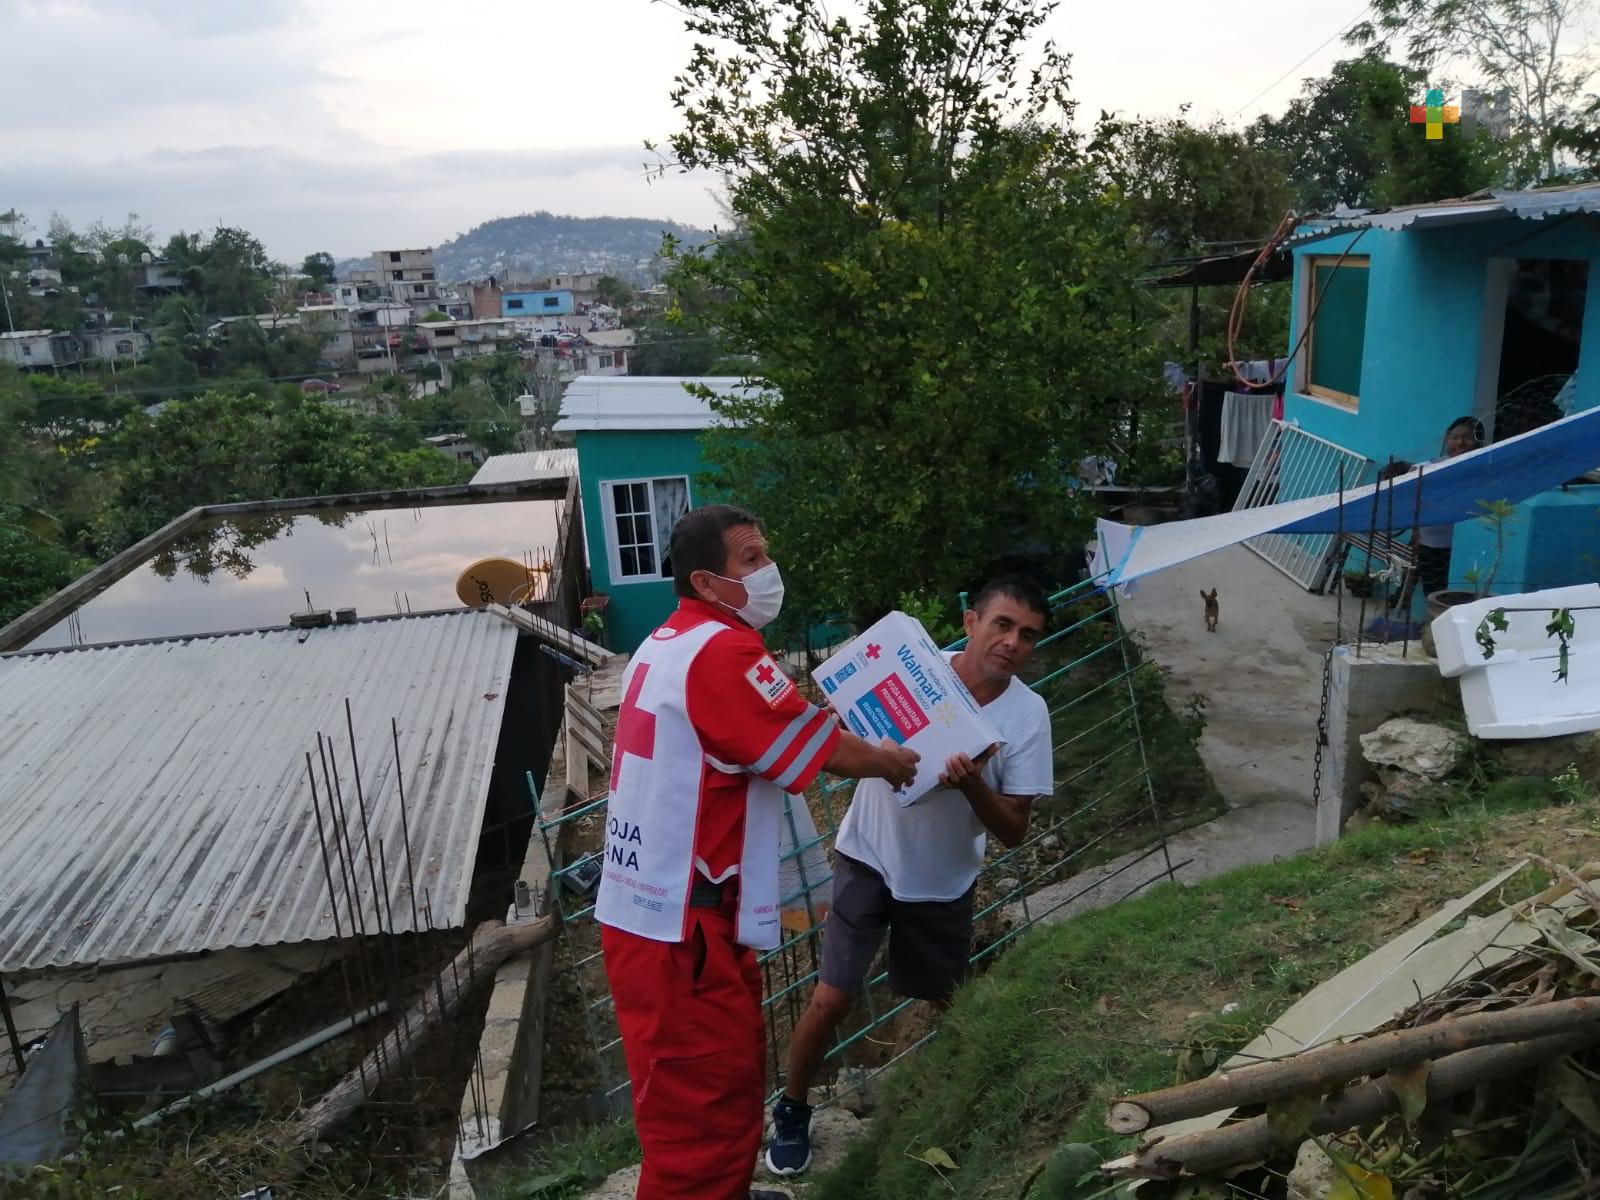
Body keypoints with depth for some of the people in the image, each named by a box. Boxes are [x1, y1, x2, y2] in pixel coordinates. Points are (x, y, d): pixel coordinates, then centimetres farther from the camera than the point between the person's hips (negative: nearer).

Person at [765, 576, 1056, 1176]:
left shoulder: (1028, 715, -16)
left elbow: (1013, 832, -13)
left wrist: (972, 787, -34)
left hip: (944, 880, 2)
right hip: (869, 860, -2)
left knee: (937, 999, 19)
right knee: (830, 1000, -5)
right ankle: (792, 1110, 22)